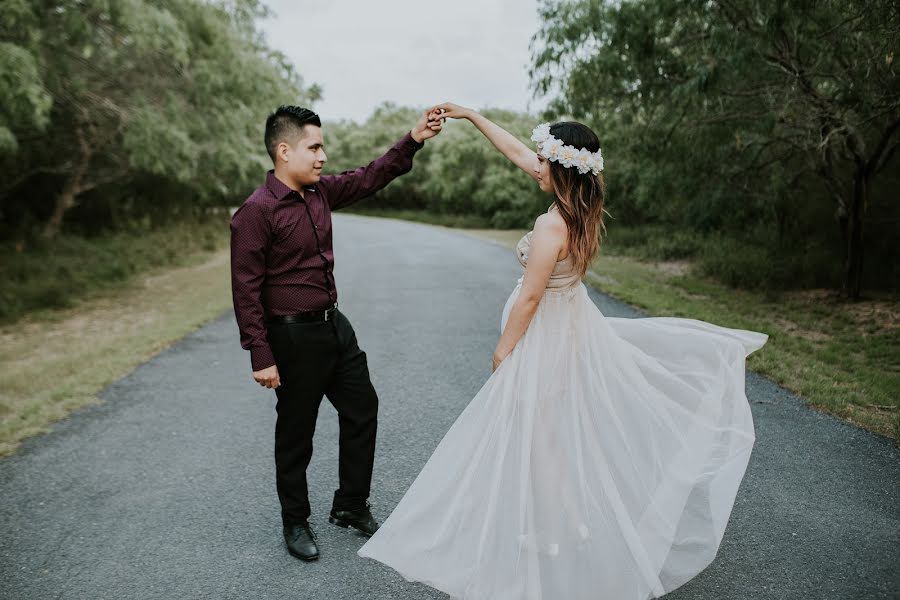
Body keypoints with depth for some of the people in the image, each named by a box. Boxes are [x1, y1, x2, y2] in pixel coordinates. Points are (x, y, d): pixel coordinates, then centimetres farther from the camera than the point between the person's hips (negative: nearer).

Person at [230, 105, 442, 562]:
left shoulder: (320, 191, 4)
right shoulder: (256, 212, -18)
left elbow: (369, 178, 16)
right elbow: (246, 290, -18)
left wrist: (413, 140, 6)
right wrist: (261, 357, -19)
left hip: (334, 325, 8)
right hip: (293, 337, -8)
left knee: (362, 408, 15)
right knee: (296, 433, 8)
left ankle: (351, 506, 34)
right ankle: (295, 523, 31)